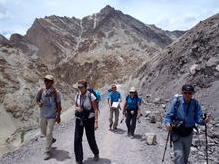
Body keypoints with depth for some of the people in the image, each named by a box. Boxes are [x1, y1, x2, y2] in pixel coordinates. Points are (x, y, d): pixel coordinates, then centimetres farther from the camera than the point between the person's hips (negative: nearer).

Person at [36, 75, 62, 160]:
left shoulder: (56, 92, -13)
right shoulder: (41, 91, -4)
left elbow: (59, 105, -7)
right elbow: (37, 100, 8)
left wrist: (58, 116, -7)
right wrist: (39, 103, -16)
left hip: (52, 116, -4)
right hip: (43, 115, 5)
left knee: (49, 133, -4)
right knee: (43, 131, 19)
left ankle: (47, 152, 10)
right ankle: (52, 139, 49)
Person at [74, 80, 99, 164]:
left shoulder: (91, 96, -14)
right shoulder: (77, 95, 1)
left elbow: (95, 109, -12)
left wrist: (96, 122, -17)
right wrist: (77, 108, -10)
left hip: (89, 119, -4)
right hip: (79, 119, 4)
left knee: (91, 138, 9)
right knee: (77, 139, -1)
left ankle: (96, 154, 40)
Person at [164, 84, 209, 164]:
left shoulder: (195, 104, -7)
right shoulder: (176, 101, -14)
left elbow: (198, 118, -4)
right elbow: (169, 115, -10)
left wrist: (203, 121, -26)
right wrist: (168, 123, -29)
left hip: (188, 134, 3)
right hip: (177, 134, -3)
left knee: (186, 155, 20)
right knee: (179, 155, -13)